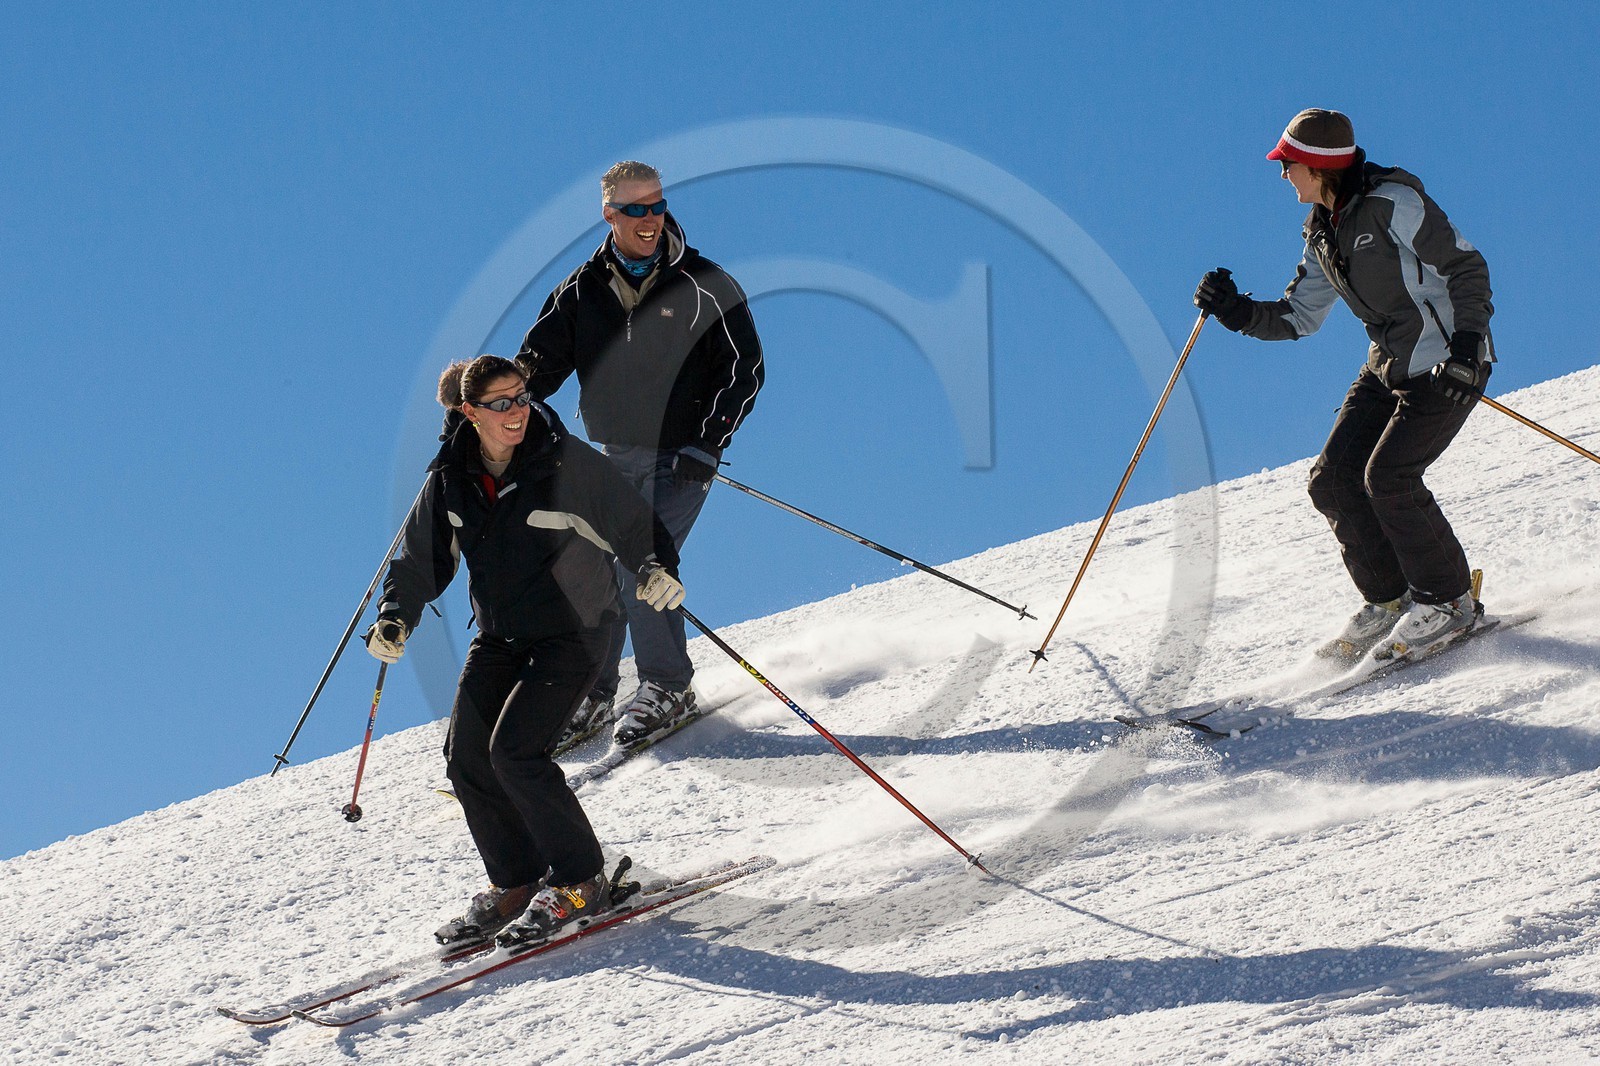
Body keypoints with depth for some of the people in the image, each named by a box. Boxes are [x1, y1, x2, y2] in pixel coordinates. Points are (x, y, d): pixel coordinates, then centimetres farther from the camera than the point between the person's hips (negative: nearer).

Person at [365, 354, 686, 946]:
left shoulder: (567, 462, -15)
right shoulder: (451, 478, -1)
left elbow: (632, 521, -12)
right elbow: (422, 555, 11)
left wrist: (657, 567, -30)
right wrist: (395, 617, -2)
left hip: (570, 635, -6)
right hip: (499, 636, 6)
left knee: (514, 752, -18)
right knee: (466, 756, -2)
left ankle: (580, 881, -3)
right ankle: (516, 884, 16)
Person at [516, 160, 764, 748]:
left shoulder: (705, 287, -7)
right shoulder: (582, 291, 3)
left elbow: (746, 370, -5)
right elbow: (538, 361, 7)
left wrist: (707, 444, -14)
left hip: (681, 456, -4)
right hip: (613, 455, 4)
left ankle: (666, 688, -4)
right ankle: (593, 693, 15)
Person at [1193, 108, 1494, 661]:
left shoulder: (1393, 204, -17)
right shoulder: (1324, 234, 9)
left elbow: (1466, 268, -17)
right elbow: (1298, 318, 14)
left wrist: (1467, 344, -28)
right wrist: (1237, 311, -3)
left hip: (1447, 363, -9)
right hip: (1388, 366, 9)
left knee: (1387, 477, -18)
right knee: (1333, 480, -1)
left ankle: (1448, 601, -3)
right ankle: (1389, 601, 11)